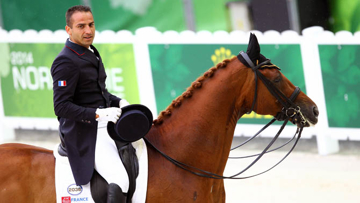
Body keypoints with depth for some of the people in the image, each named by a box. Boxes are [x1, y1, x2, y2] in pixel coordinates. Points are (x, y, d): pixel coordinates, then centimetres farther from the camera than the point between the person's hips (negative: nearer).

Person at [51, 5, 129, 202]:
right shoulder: (65, 61, -18)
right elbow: (61, 107, -23)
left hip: (103, 125, 10)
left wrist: (119, 102, 6)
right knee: (120, 180, -22)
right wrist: (98, 114, -27)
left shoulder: (91, 53, 13)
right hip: (85, 134, -10)